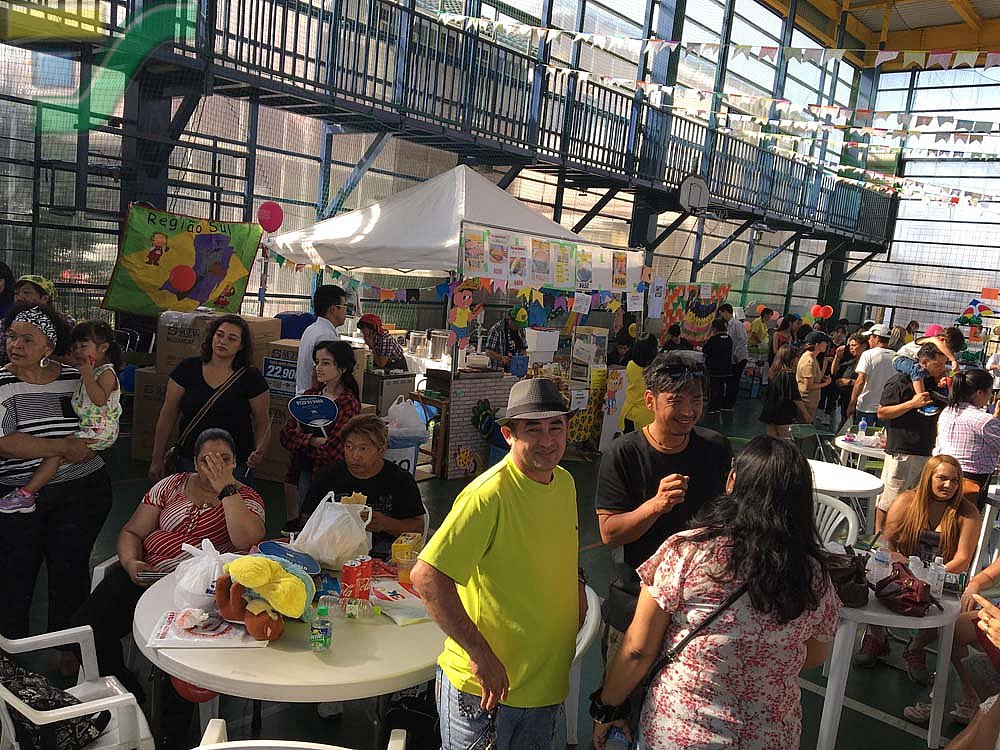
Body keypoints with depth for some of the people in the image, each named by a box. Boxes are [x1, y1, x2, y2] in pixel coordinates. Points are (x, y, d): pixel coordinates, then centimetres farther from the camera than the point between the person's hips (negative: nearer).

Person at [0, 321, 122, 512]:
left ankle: (26, 494, -20)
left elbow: (100, 400, -30)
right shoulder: (89, 370, 19)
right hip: (85, 427, 11)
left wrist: (87, 375, -34)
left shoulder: (106, 373, -13)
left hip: (99, 432, -11)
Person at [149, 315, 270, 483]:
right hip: (189, 461, 2)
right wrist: (157, 460, 5)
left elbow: (263, 423, 0)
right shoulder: (188, 369, 0)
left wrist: (259, 451, -19)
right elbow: (168, 415, 4)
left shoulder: (251, 378, -5)